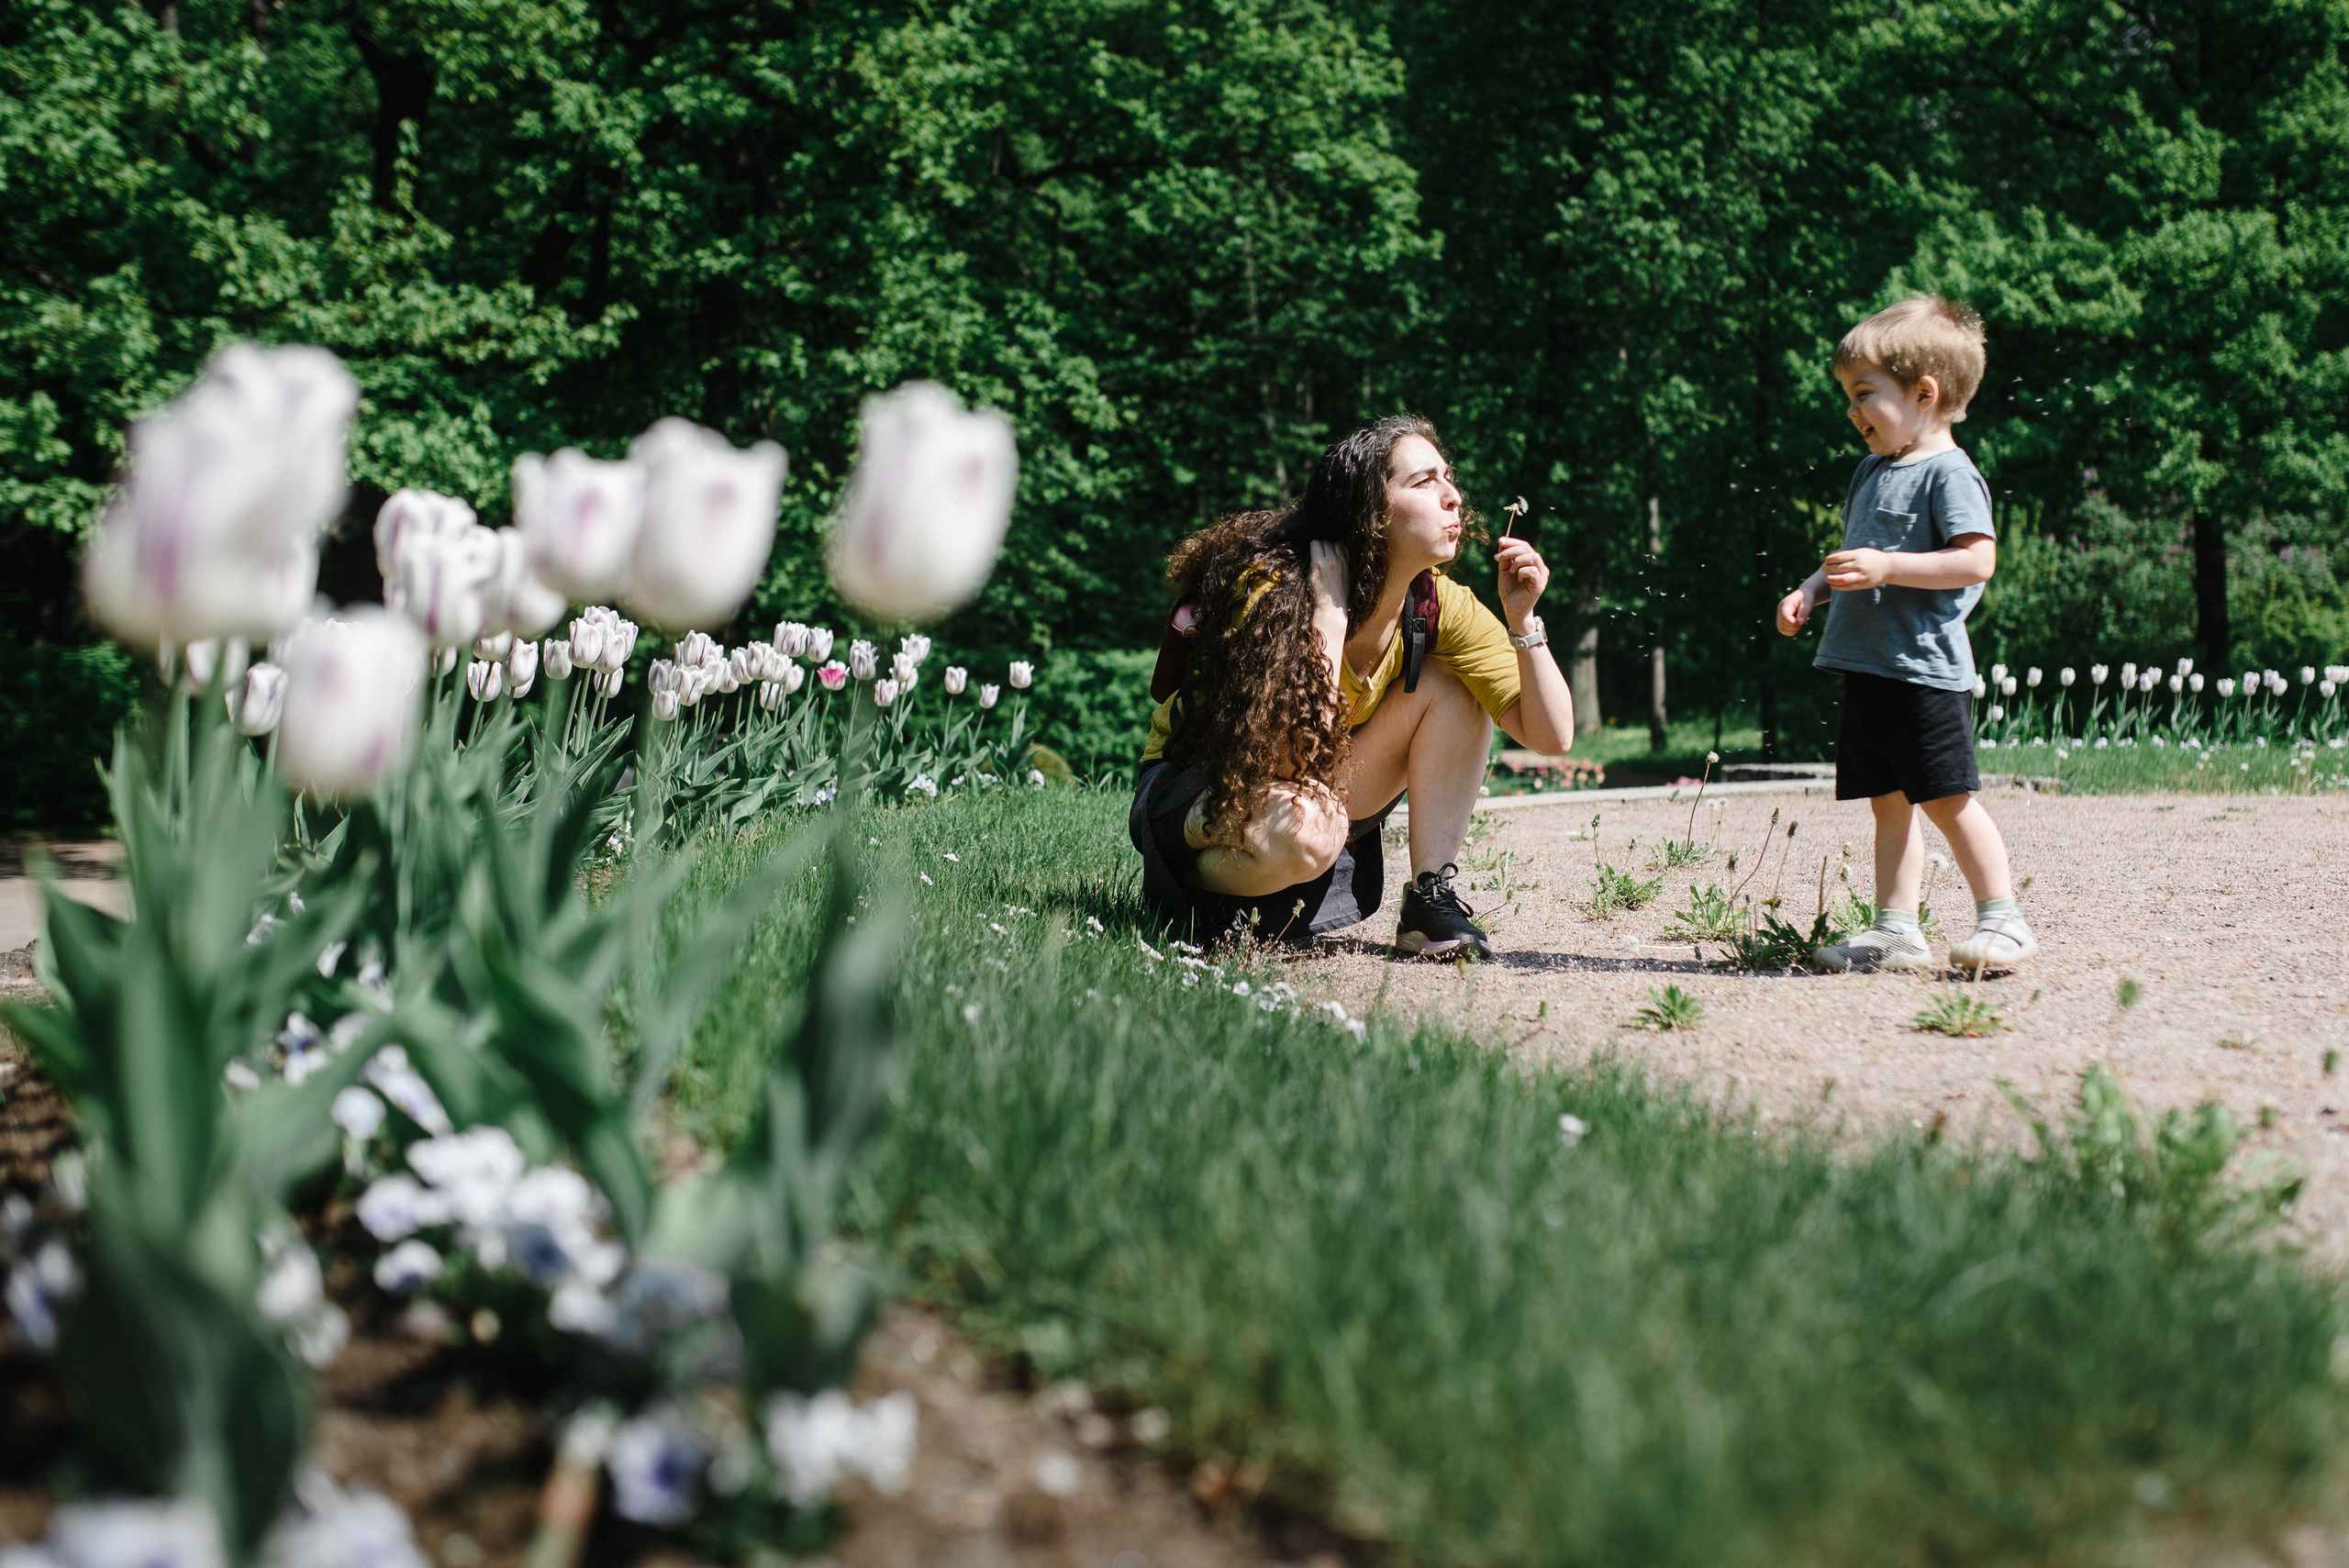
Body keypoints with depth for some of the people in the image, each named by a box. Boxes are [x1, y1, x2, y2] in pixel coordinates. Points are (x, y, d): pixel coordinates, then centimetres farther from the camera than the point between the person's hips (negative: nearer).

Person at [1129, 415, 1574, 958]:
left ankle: (1430, 901, -13)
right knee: (1307, 829, -40)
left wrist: (1522, 618, -24)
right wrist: (1329, 608, -34)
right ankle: (1195, 883, -7)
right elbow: (1296, 754, -38)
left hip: (1319, 791, 6)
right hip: (1194, 790, -6)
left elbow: (1551, 735, -11)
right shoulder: (1272, 587, -28)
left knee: (1452, 684, -12)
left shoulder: (1437, 603, -11)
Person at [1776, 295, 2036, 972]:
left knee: (1947, 799, -6)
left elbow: (1977, 560, -19)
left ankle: (2002, 920, 4)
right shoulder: (1873, 470, 17)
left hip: (1924, 668, -9)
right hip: (1867, 665, 9)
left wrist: (1886, 568, -24)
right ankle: (1896, 930, 12)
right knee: (1888, 805, 9)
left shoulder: (1948, 472, -10)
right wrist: (1810, 590, 12)